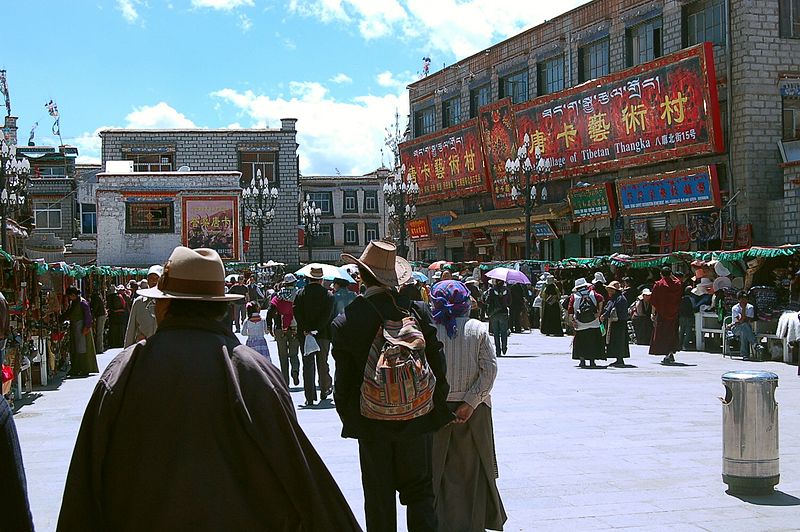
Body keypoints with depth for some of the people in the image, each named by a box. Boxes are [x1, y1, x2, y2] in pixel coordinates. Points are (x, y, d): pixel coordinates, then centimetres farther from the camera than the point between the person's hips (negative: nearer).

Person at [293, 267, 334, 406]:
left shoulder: (300, 294, 0)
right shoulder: (328, 295, -3)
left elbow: (296, 313, -9)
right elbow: (328, 315, -13)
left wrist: (306, 330, -12)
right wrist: (317, 330, -14)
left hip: (304, 336, 0)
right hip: (323, 335, 0)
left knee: (308, 365, 2)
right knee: (322, 364, 15)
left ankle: (310, 398, -2)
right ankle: (324, 391, 27)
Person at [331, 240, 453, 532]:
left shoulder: (345, 323, -12)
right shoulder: (417, 311, -10)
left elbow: (344, 380, -7)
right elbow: (437, 366, -5)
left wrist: (348, 418, 7)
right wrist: (437, 407, 8)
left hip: (371, 424, -1)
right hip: (416, 420, 1)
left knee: (378, 499, 12)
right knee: (419, 492, 12)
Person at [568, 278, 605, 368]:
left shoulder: (573, 296, 5)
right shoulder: (592, 293, 5)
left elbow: (570, 310, -2)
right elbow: (600, 299, -12)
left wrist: (573, 320, -1)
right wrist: (599, 312, -7)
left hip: (580, 325, 0)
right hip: (593, 324, 0)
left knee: (581, 343, 10)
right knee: (594, 342, 8)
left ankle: (582, 360, 6)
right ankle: (592, 361, 5)